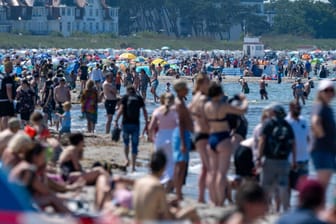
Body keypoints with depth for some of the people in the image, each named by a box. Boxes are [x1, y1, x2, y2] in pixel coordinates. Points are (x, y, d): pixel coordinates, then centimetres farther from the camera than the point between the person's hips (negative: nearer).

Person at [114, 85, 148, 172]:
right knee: (135, 145, 5)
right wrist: (146, 122, 8)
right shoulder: (139, 98, 7)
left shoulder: (125, 97, 2)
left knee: (126, 142, 21)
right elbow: (144, 111, 2)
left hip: (126, 123, -1)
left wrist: (116, 121, -7)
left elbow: (121, 110, -8)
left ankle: (127, 159, 2)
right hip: (136, 124, 1)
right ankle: (133, 166, 3)